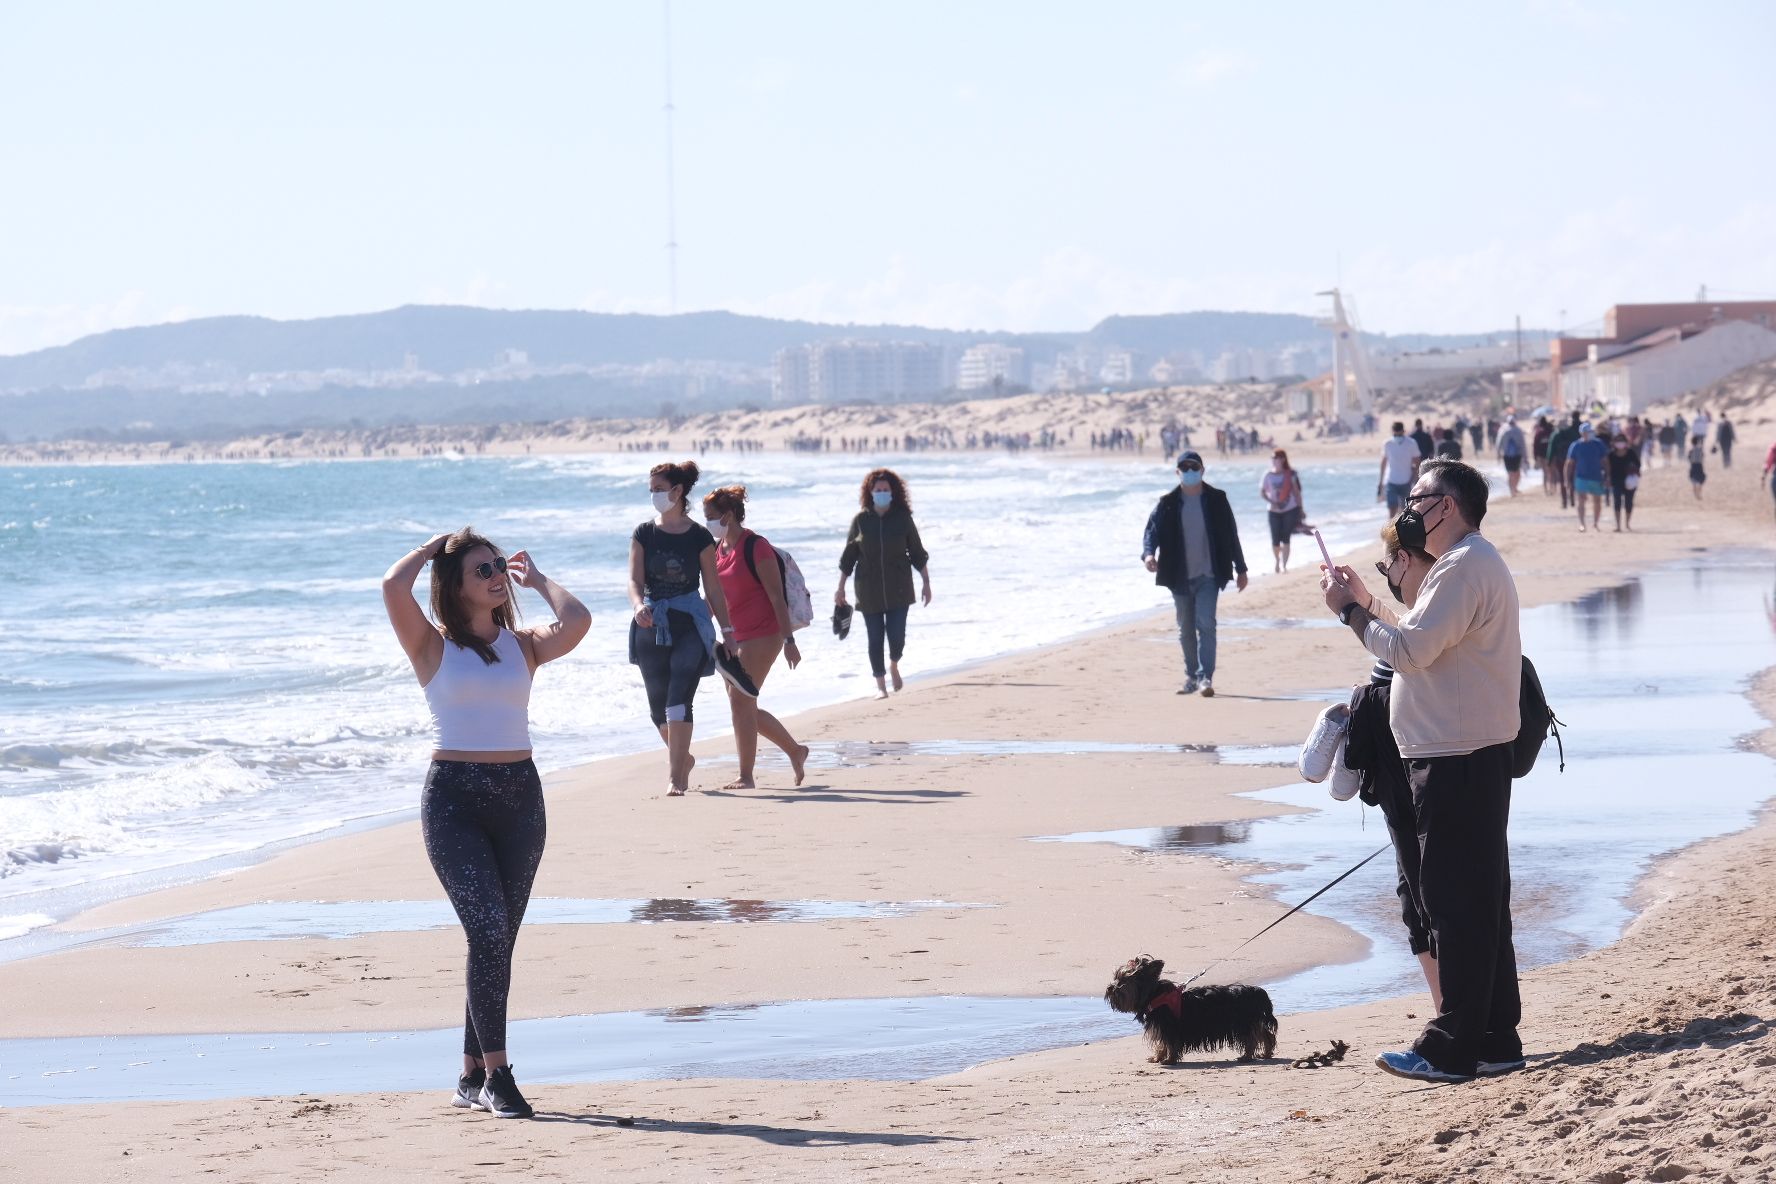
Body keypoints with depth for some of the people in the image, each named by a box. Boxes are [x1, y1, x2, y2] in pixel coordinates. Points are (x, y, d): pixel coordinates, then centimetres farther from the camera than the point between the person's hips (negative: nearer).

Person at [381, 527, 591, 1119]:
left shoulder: (522, 645, 10)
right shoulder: (434, 646, 2)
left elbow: (576, 622, -10)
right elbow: (393, 588, -15)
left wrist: (537, 578, 6)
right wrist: (431, 547, 2)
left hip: (519, 795, 4)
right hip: (454, 796, -4)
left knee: (496, 939, 8)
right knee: (490, 930, -16)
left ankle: (473, 1076, 17)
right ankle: (496, 1074, -13)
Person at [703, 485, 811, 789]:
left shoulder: (756, 547, -14)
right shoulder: (718, 549, 9)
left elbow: (777, 596, -15)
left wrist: (789, 640, -17)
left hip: (762, 635, -9)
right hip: (735, 636, 9)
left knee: (740, 701, -11)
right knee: (742, 705, 10)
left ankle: (746, 777, -4)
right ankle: (795, 750, 27)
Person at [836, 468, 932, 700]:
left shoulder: (903, 518, -1)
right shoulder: (861, 520, 0)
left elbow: (917, 553, 6)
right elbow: (848, 557, 6)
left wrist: (926, 582, 4)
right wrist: (841, 588, 5)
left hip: (898, 589, -1)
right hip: (869, 590, 1)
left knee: (897, 636, -6)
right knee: (875, 639, 1)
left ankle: (894, 667, 26)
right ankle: (880, 685, 13)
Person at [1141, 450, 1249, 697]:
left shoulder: (1216, 500, 2)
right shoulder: (1168, 504, 3)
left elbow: (1231, 535, 7)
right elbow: (1152, 529, -3)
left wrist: (1240, 569, 9)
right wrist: (1148, 553, -25)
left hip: (1208, 575, -2)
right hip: (1180, 577, 2)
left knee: (1205, 623, -16)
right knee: (1186, 629, 10)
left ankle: (1205, 677, -20)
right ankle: (1192, 676, 21)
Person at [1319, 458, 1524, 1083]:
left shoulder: (1465, 568, -16)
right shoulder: (1471, 563, 19)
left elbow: (1409, 651, -22)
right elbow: (1423, 644, 21)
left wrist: (1350, 609, -9)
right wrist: (1366, 604, 15)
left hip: (1457, 763, -11)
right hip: (1471, 756, 11)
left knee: (1457, 901, -8)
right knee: (1479, 902, 14)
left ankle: (1453, 1048, -6)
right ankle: (1494, 1038, 20)